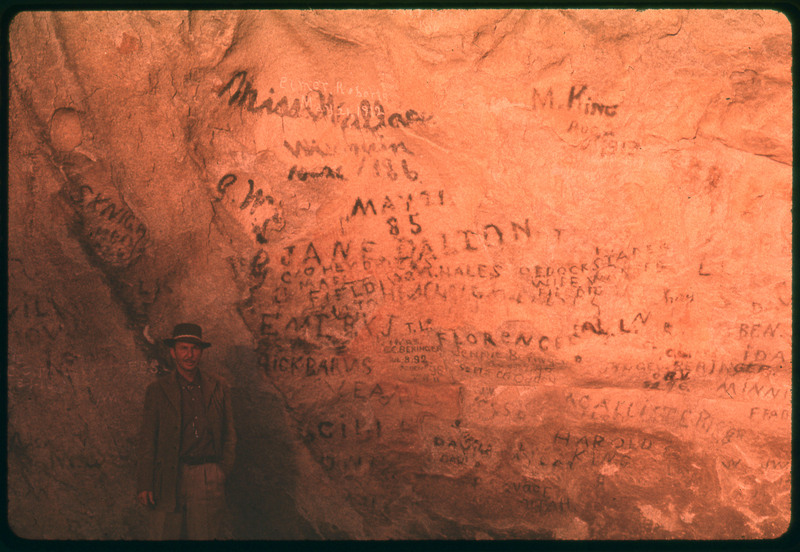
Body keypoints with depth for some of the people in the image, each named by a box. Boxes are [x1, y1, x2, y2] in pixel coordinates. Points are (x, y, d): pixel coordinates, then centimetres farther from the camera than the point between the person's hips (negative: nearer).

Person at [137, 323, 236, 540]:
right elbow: (147, 439, 3)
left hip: (208, 479, 1)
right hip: (169, 478, -1)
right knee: (163, 535, -2)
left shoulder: (218, 387, 8)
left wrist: (223, 470, 4)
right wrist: (144, 484, -1)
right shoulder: (157, 390, 3)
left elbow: (229, 434, 13)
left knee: (205, 535, 3)